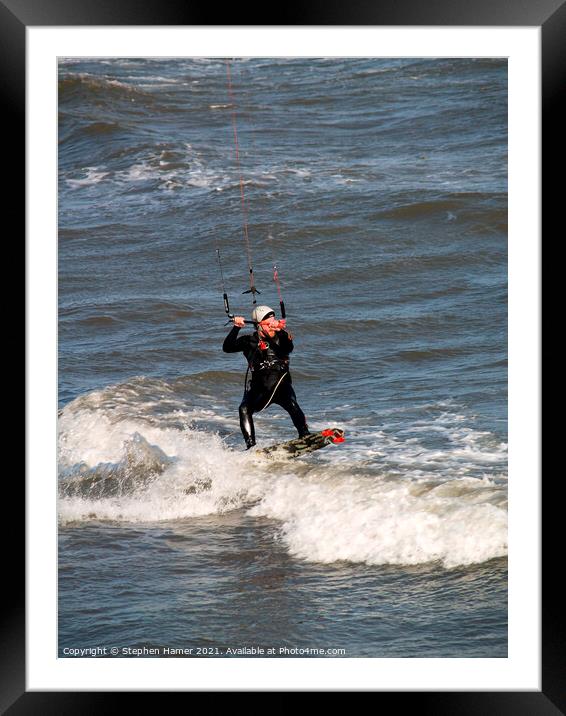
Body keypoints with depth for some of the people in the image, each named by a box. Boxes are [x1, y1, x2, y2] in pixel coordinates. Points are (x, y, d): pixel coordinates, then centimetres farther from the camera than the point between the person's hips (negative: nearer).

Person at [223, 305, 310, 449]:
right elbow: (227, 348, -5)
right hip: (259, 389, 1)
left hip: (282, 385, -1)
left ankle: (305, 435, -27)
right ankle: (250, 444, -20)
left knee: (292, 405, -30)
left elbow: (288, 348, -18)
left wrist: (281, 331, -36)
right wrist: (236, 328, -17)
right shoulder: (250, 341, 5)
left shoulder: (281, 337, 4)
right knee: (244, 409, -23)